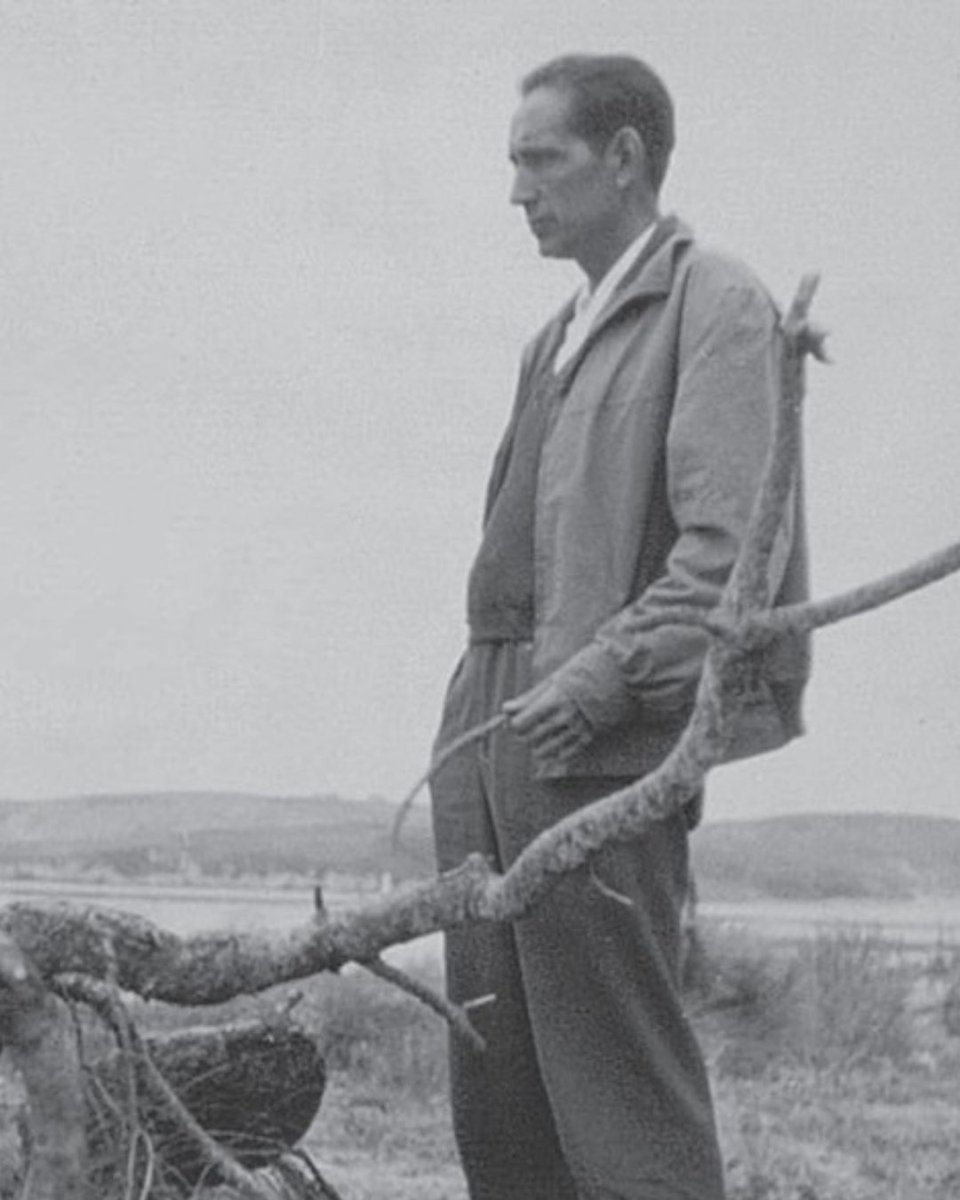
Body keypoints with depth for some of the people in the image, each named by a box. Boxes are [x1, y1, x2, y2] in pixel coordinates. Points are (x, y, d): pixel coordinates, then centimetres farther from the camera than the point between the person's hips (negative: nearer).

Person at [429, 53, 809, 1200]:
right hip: (487, 721, 9)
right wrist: (473, 711, 14)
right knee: (491, 1093, 8)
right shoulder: (559, 336, 23)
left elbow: (731, 544, -14)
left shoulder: (714, 303, -3)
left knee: (620, 1092, -7)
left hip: (603, 742, -8)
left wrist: (603, 675, -22)